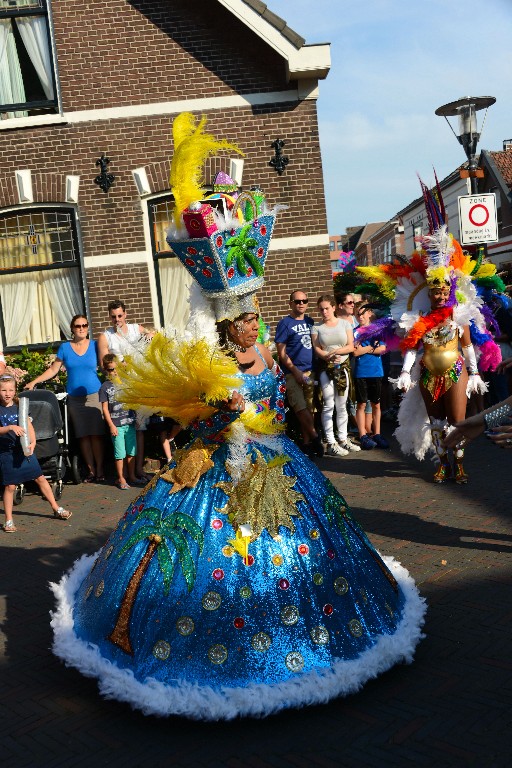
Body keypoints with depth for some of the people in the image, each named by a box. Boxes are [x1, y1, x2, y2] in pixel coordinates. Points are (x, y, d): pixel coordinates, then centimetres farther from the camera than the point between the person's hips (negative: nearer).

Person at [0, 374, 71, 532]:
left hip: (24, 449, 3)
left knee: (40, 478, 7)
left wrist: (32, 442, -17)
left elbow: (29, 425, -2)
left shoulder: (19, 407, 4)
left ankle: (56, 509, 19)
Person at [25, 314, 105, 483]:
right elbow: (53, 370, 8)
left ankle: (99, 469, 3)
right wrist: (34, 382, 2)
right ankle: (90, 470, 9)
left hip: (94, 395, -1)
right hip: (74, 398, 2)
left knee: (96, 434, -4)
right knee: (83, 436, 2)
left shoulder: (95, 346, 3)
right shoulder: (65, 348, 6)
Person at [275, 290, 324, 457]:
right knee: (301, 408, -10)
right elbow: (281, 353, -5)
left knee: (309, 408, 4)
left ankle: (307, 443, 10)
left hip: (310, 372, 5)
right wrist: (296, 372, -11)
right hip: (293, 373, -5)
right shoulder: (285, 323, -2)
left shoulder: (310, 322, 13)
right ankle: (315, 437, -1)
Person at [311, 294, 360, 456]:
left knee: (341, 405, 10)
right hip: (326, 369, -2)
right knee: (328, 406, -5)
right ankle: (331, 443, -2)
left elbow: (351, 346, 1)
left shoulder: (344, 323, 7)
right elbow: (317, 349, -4)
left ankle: (343, 439, 19)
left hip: (343, 367, 2)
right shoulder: (317, 327, 4)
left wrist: (336, 351, -13)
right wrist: (328, 357, -22)